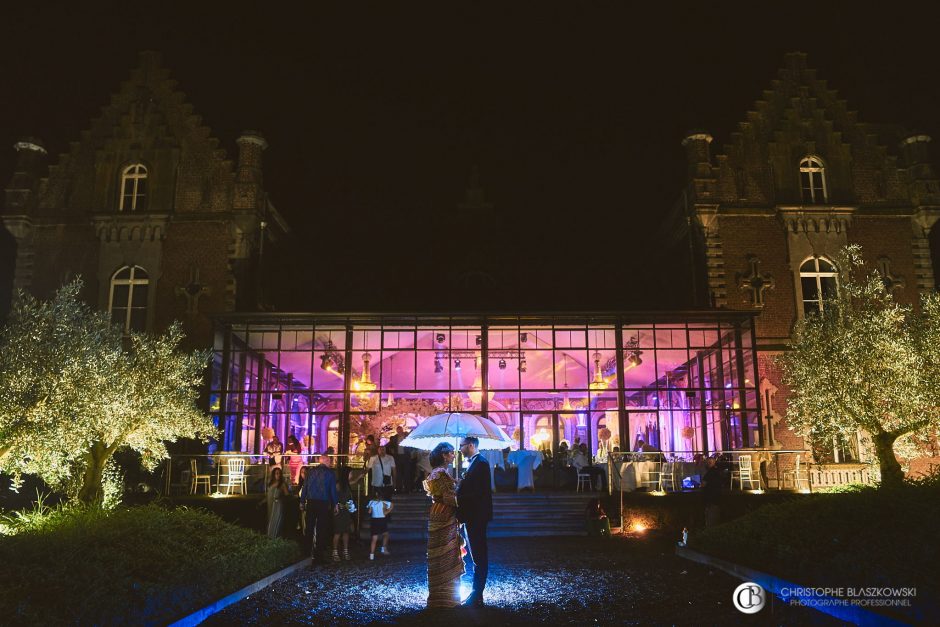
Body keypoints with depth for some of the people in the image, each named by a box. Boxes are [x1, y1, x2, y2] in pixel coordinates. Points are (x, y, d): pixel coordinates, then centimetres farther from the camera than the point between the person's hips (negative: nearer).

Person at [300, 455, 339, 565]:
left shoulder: (311, 471, 6)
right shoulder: (330, 473, -2)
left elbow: (305, 487, 7)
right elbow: (333, 489, -2)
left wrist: (302, 501, 12)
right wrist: (335, 504, 5)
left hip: (310, 502, 3)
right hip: (323, 503, -3)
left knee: (309, 528, 13)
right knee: (321, 529, 2)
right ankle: (318, 555, 1)